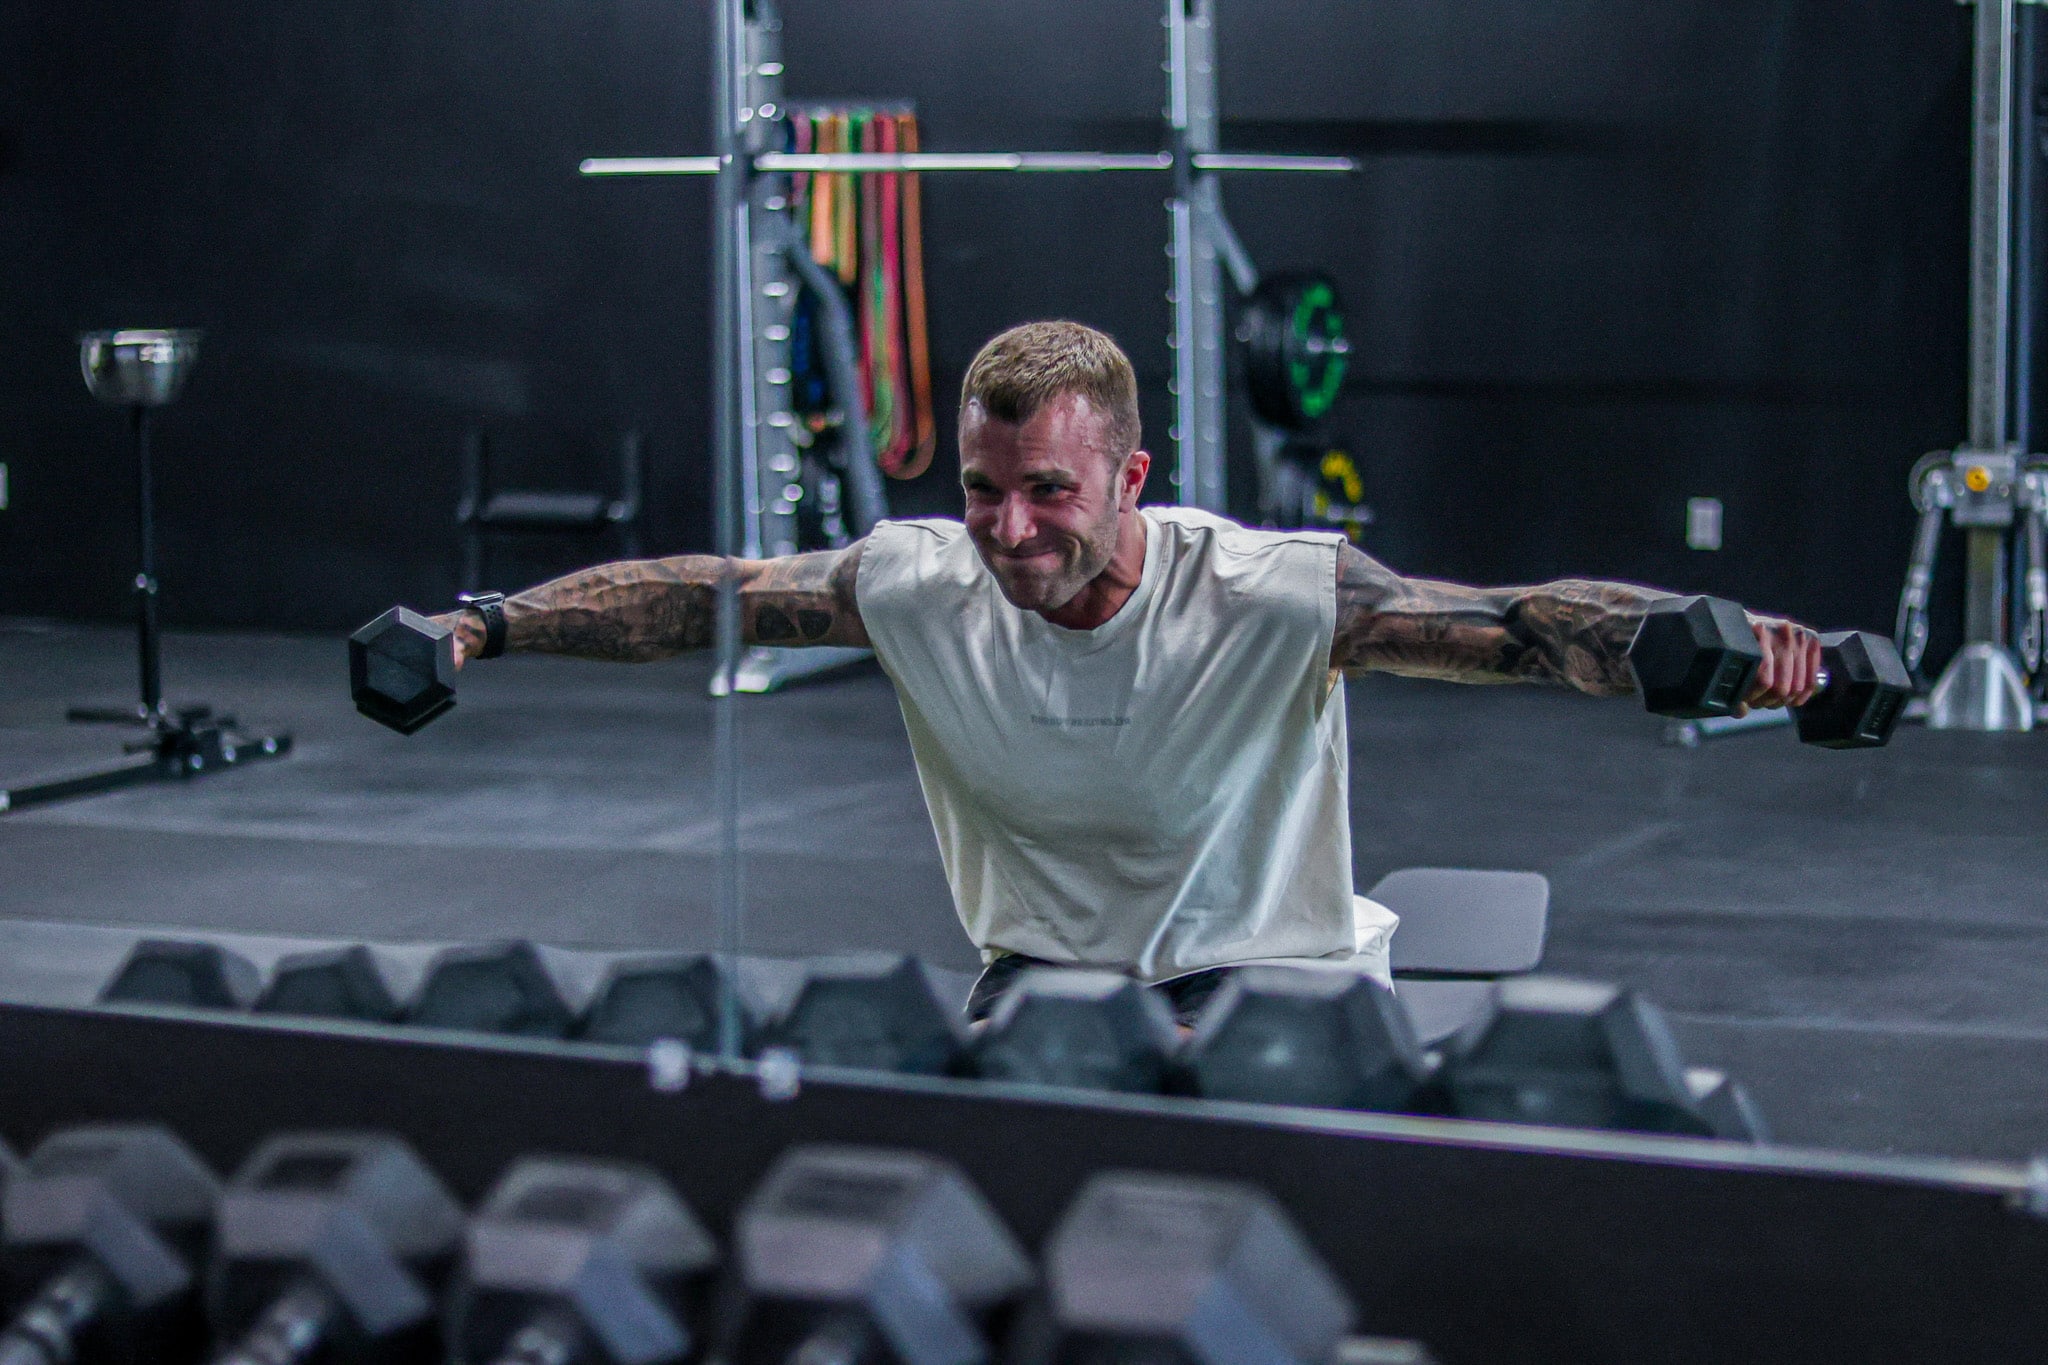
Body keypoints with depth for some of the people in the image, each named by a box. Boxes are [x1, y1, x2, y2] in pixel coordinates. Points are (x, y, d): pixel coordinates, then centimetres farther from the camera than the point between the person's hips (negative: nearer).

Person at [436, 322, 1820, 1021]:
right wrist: (485, 624, -12)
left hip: (1270, 977, -3)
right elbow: (692, 599, -5)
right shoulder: (920, 585, -12)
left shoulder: (1273, 597, -23)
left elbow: (1521, 623, -31)